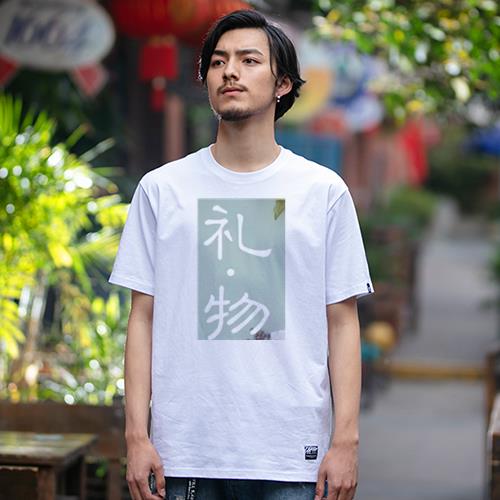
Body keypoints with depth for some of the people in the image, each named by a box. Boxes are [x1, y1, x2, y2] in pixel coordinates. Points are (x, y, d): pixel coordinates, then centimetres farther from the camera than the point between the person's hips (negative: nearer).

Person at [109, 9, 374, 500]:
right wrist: (137, 435, -2)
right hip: (185, 454, 1)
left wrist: (346, 440, -3)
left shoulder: (324, 191, 6)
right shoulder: (161, 189, 7)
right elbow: (144, 318, 6)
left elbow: (342, 323, 4)